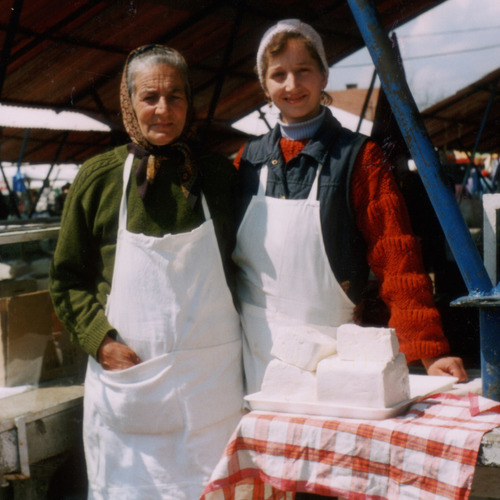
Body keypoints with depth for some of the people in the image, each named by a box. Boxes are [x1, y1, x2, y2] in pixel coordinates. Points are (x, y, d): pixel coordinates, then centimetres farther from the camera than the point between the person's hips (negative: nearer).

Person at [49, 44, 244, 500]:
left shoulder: (219, 175, 4)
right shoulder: (99, 177, 1)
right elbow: (67, 279, 6)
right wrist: (101, 342, -8)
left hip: (210, 377, 1)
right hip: (126, 373, 0)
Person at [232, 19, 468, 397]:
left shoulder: (358, 157, -3)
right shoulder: (249, 159, 8)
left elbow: (397, 260, -8)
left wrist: (429, 351, -15)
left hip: (328, 348, -3)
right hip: (255, 348, 3)